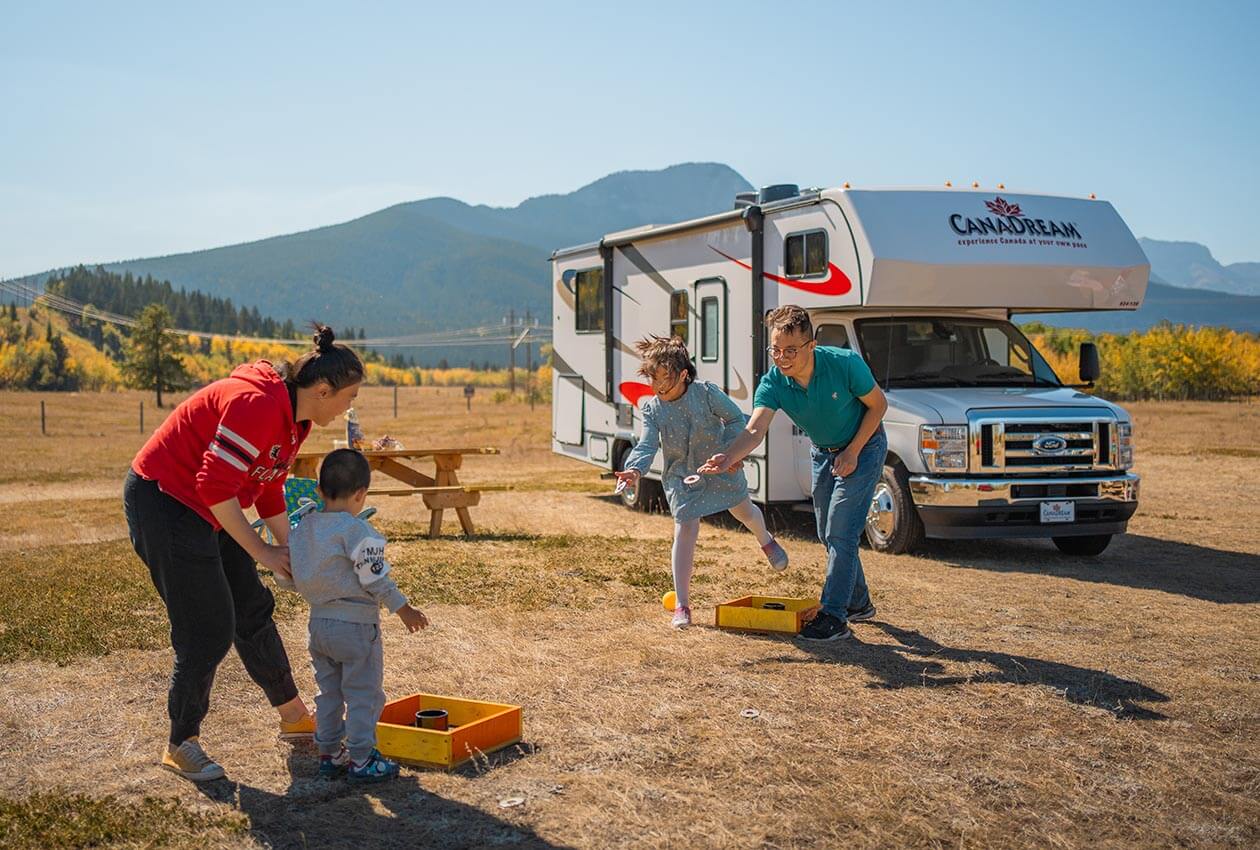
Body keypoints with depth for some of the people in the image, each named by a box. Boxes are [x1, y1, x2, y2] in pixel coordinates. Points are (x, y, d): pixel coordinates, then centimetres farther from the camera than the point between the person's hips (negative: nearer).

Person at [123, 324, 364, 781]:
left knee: (253, 611, 14)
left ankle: (294, 715, 29)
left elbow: (269, 492, 13)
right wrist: (262, 552, -20)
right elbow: (215, 486, -28)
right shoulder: (258, 405, -28)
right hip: (164, 502, -10)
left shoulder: (293, 419, 5)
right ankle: (181, 746, 10)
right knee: (208, 630, -6)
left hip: (210, 510, 10)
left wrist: (291, 551, 6)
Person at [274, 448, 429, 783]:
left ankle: (329, 754, 24)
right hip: (355, 623, -7)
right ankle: (361, 759, 6)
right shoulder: (357, 531, -18)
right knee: (363, 693, 3)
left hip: (318, 622, 7)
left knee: (329, 692, 18)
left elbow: (285, 576, 9)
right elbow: (375, 580, -17)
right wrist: (404, 610, -6)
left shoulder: (303, 528, 3)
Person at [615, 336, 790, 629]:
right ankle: (682, 604, -5)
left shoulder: (706, 393, -19)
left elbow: (735, 418, -8)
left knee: (744, 511, 22)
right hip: (681, 477, 0)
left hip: (721, 468, 0)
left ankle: (765, 540, 61)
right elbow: (647, 445, -21)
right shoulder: (652, 408, -14)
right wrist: (635, 469, -41)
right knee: (685, 531, -11)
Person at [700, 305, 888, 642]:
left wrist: (852, 452, -20)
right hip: (823, 452, 6)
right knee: (828, 535, 14)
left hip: (862, 447, -5)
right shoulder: (773, 383, -23)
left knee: (840, 533, -14)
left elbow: (878, 405, -15)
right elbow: (755, 429, -36)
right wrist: (728, 458, -56)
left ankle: (834, 617, -10)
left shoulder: (846, 364, -31)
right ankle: (859, 603, 32)